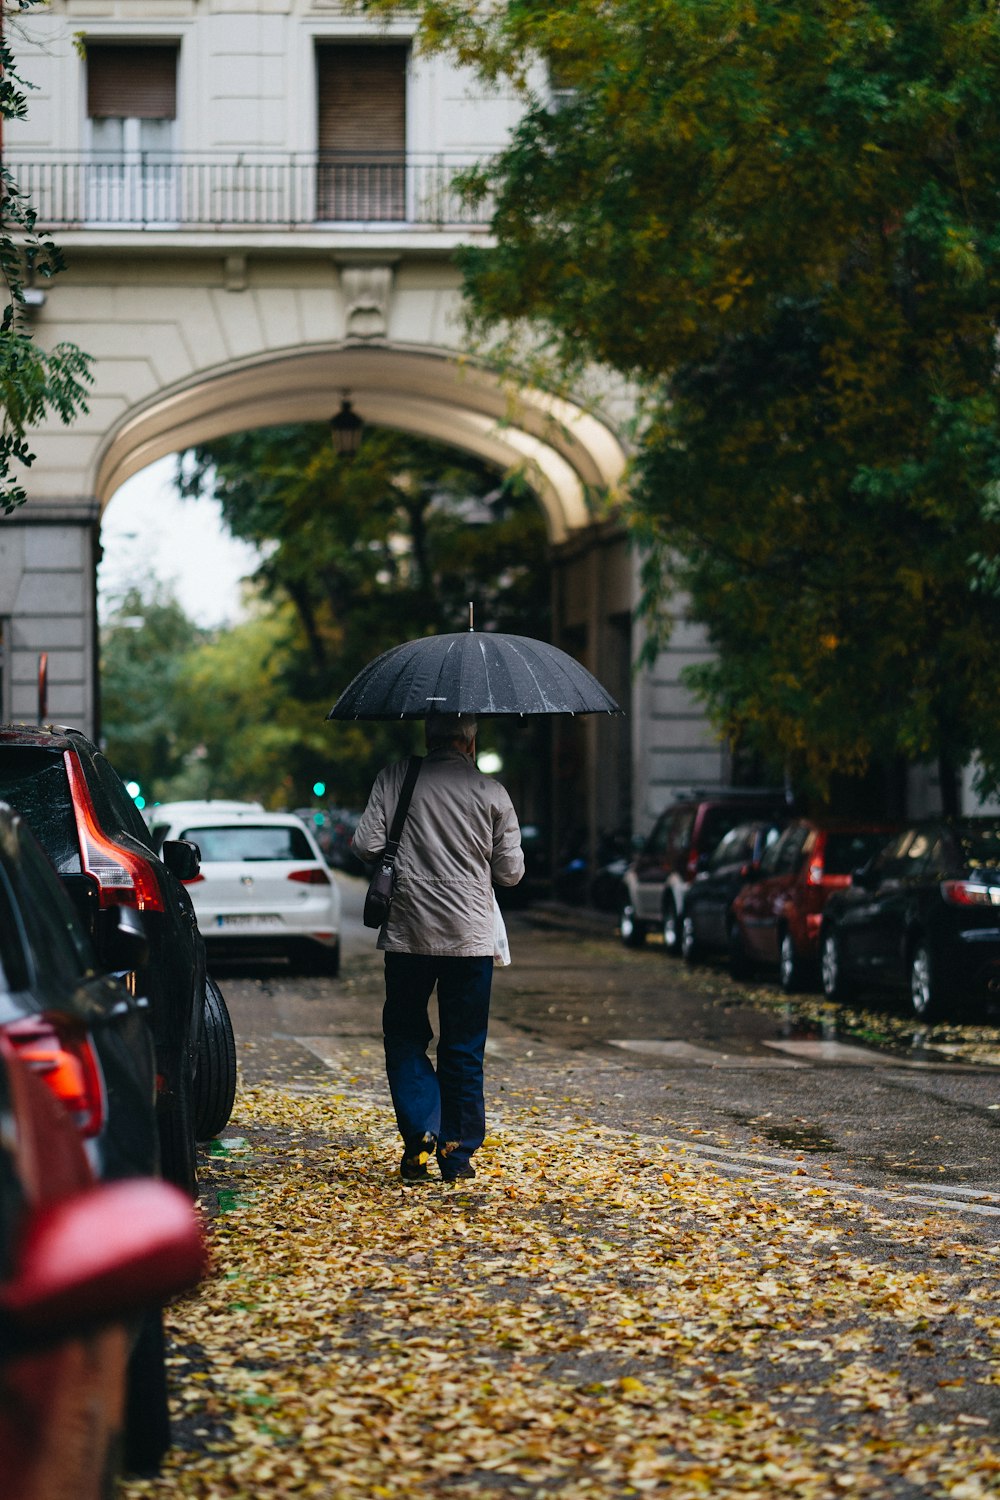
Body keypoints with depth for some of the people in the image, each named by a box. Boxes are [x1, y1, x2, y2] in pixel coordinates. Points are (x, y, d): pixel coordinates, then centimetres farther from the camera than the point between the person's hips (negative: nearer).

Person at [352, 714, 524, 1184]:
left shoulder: (393, 779, -2)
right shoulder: (491, 793, -2)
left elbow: (366, 845, -6)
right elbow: (511, 872, 2)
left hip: (407, 933, 0)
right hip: (471, 937, 0)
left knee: (405, 1038, 13)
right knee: (463, 1048, 10)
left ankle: (420, 1131, -5)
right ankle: (458, 1153, 12)